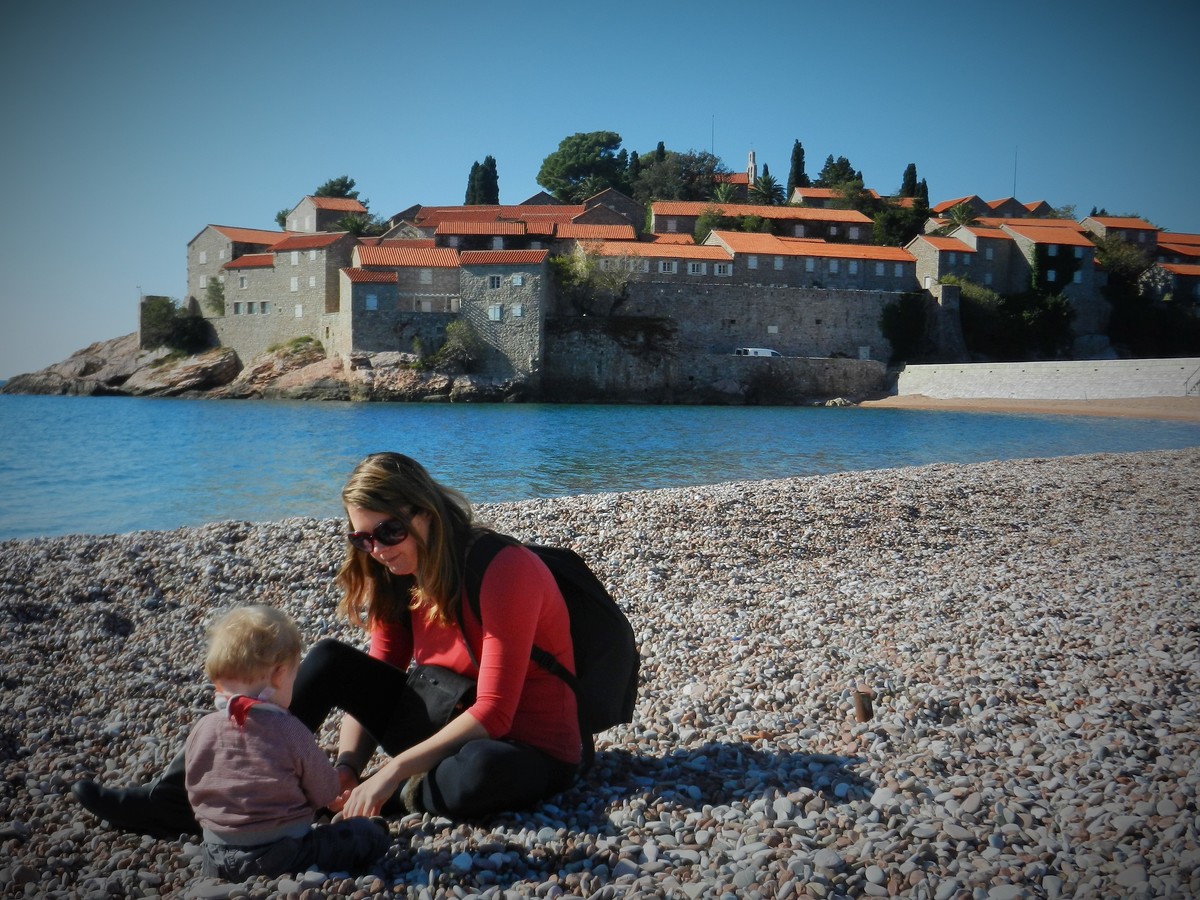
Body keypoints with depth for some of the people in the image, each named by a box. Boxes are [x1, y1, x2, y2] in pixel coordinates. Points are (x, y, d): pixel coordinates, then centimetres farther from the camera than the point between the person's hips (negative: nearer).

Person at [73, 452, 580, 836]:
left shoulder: (503, 571, -23)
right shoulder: (399, 578, 0)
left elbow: (492, 713, -26)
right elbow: (371, 683, 0)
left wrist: (392, 773, -28)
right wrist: (347, 765, -18)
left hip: (528, 753, -6)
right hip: (446, 731, 6)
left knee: (482, 769, -43)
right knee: (332, 661, -11)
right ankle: (183, 798, -11)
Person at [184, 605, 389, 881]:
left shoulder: (201, 731, -5)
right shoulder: (289, 730, -18)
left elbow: (196, 794, 9)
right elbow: (326, 793, -6)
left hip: (216, 860, 4)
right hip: (283, 857, -4)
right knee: (370, 832, 8)